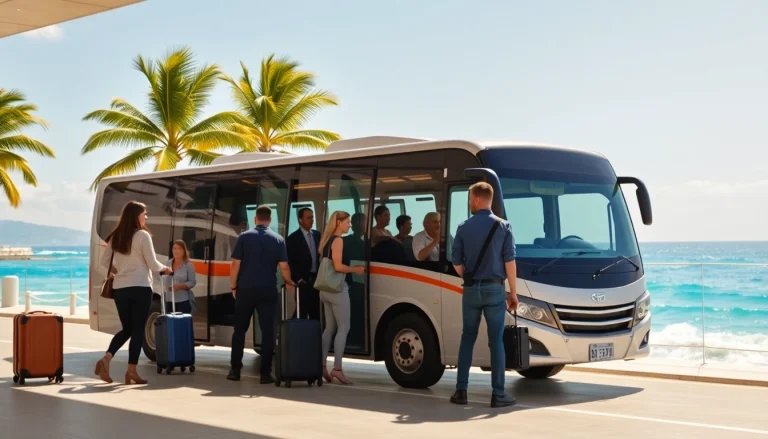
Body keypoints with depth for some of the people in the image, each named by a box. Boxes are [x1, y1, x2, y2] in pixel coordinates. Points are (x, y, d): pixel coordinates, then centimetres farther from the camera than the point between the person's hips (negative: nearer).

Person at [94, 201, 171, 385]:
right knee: (138, 329, 2)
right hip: (140, 288, -6)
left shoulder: (116, 237, 9)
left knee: (126, 329, 15)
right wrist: (164, 268, 12)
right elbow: (152, 264, -7)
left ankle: (106, 359, -5)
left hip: (119, 288, 6)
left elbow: (104, 261, 16)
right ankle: (131, 371, 3)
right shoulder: (142, 235, -9)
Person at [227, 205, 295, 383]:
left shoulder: (244, 237, -1)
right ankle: (265, 372, -1)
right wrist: (289, 282, 15)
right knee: (267, 331, 2)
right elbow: (284, 267, -2)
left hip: (245, 289, 0)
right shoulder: (278, 240, 1)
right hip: (268, 290, 0)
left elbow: (236, 264, -4)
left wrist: (234, 286, 6)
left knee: (240, 329, 11)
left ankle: (235, 369, 11)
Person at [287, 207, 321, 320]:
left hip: (317, 280, 5)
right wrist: (298, 279, -11)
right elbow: (290, 261, -7)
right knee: (302, 313, -6)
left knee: (316, 313, 6)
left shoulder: (317, 235, 11)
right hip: (303, 281, -5)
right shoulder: (293, 238, -5)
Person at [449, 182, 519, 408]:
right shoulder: (503, 226, -2)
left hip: (471, 290, 2)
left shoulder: (464, 227, 1)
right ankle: (498, 394, 0)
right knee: (496, 341, 1)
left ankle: (461, 391, 10)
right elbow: (509, 262, -6)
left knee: (467, 339, 11)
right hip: (494, 289, -2)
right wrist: (513, 293, 0)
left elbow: (456, 262, 3)